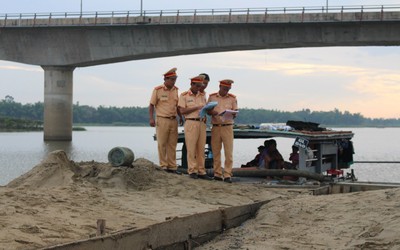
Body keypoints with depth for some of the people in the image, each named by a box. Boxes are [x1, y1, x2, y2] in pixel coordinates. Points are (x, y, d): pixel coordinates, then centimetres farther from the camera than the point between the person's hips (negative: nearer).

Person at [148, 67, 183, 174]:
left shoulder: (175, 90, 10)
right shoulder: (157, 90, -4)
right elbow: (151, 105, -3)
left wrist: (180, 117, 9)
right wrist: (151, 118, -13)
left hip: (173, 120, 5)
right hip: (162, 120, -4)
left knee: (172, 144, 5)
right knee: (162, 144, 0)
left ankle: (172, 166, 9)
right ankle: (163, 166, 4)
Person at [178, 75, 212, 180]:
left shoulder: (202, 96, 17)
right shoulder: (184, 96, 1)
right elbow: (182, 111, -7)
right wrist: (196, 108, -13)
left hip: (202, 123, 5)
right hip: (190, 123, -5)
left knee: (201, 148, 4)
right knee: (191, 148, -5)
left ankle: (201, 171, 6)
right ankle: (192, 171, 0)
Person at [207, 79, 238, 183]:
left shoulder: (232, 98, 6)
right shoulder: (212, 97, 7)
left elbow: (235, 114, 6)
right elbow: (208, 111, 10)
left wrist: (232, 115, -17)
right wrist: (212, 112, -12)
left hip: (227, 127, -1)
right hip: (215, 127, 1)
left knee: (229, 152, -7)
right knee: (216, 151, 3)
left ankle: (227, 175, -5)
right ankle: (217, 174, 10)